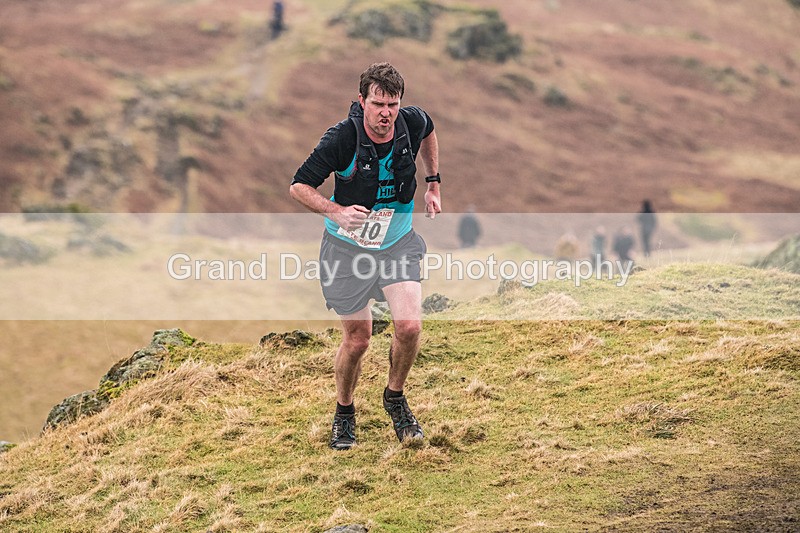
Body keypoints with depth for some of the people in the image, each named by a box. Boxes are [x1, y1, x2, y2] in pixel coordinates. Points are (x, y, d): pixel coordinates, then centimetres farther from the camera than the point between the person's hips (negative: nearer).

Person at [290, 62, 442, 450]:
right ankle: (344, 412, 30)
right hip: (347, 246, -2)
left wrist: (433, 183, 12)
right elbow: (299, 186, -15)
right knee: (357, 339, 2)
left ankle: (395, 397, 13)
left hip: (398, 243, 3)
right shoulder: (342, 139, -23)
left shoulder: (412, 122, -12)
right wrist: (338, 211, -31)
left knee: (409, 326, -16)